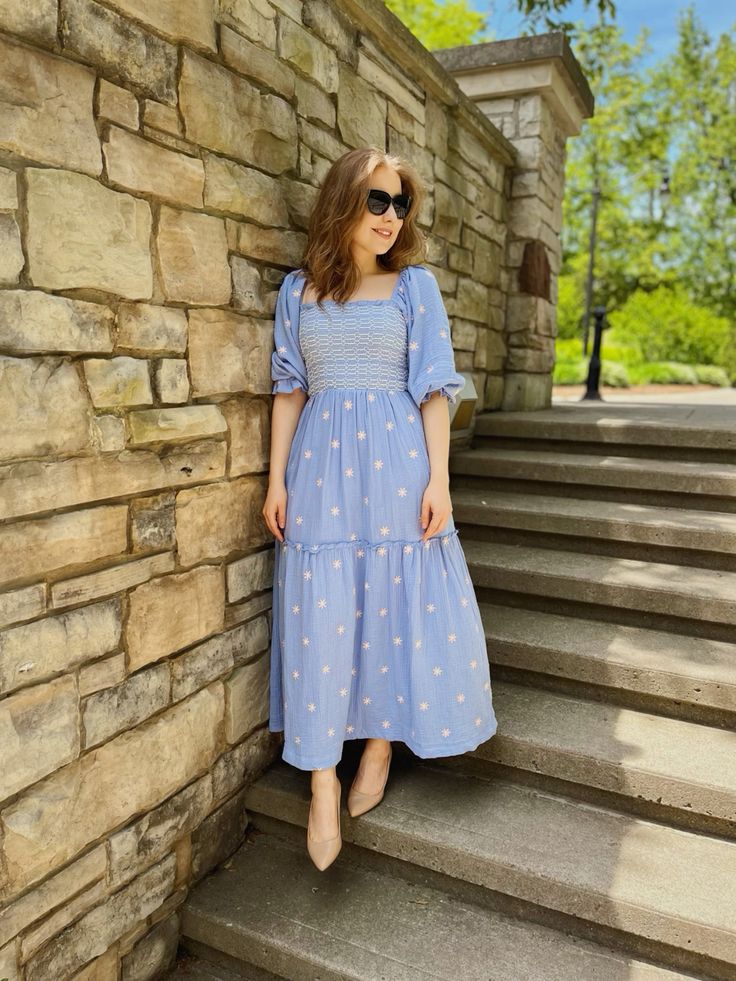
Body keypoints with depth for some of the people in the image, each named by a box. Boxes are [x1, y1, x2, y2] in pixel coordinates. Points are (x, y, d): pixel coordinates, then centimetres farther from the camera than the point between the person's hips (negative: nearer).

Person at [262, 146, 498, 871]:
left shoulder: (415, 285, 7)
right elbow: (289, 389, 9)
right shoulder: (297, 289, 11)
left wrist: (438, 478, -6)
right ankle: (323, 785, 12)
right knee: (322, 614, -1)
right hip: (321, 464, 1)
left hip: (396, 461, 0)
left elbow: (434, 389, 3)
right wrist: (276, 480, 2)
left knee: (398, 604, 3)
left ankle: (380, 751, 25)